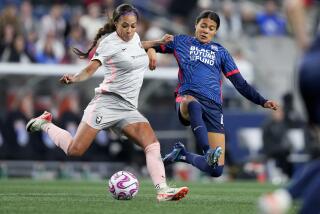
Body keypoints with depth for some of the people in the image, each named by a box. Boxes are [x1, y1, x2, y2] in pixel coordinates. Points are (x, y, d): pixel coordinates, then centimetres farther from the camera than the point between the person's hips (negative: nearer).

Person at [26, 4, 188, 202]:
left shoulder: (135, 37, 12)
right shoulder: (109, 43, -10)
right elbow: (90, 69, -19)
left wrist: (158, 42, 31)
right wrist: (73, 78, -38)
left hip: (129, 108, 6)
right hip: (108, 102, -6)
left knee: (153, 144, -16)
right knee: (75, 150, -6)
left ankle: (162, 190, -23)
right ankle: (45, 124, 19)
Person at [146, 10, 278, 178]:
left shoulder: (220, 52, 23)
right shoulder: (181, 42, 20)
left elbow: (240, 83, 21)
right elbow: (153, 45, 22)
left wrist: (262, 102, 10)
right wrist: (151, 50, -4)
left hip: (213, 107, 2)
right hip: (187, 98, -2)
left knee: (216, 170, -11)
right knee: (193, 104, -45)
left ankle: (182, 155, 17)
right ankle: (209, 152, -56)